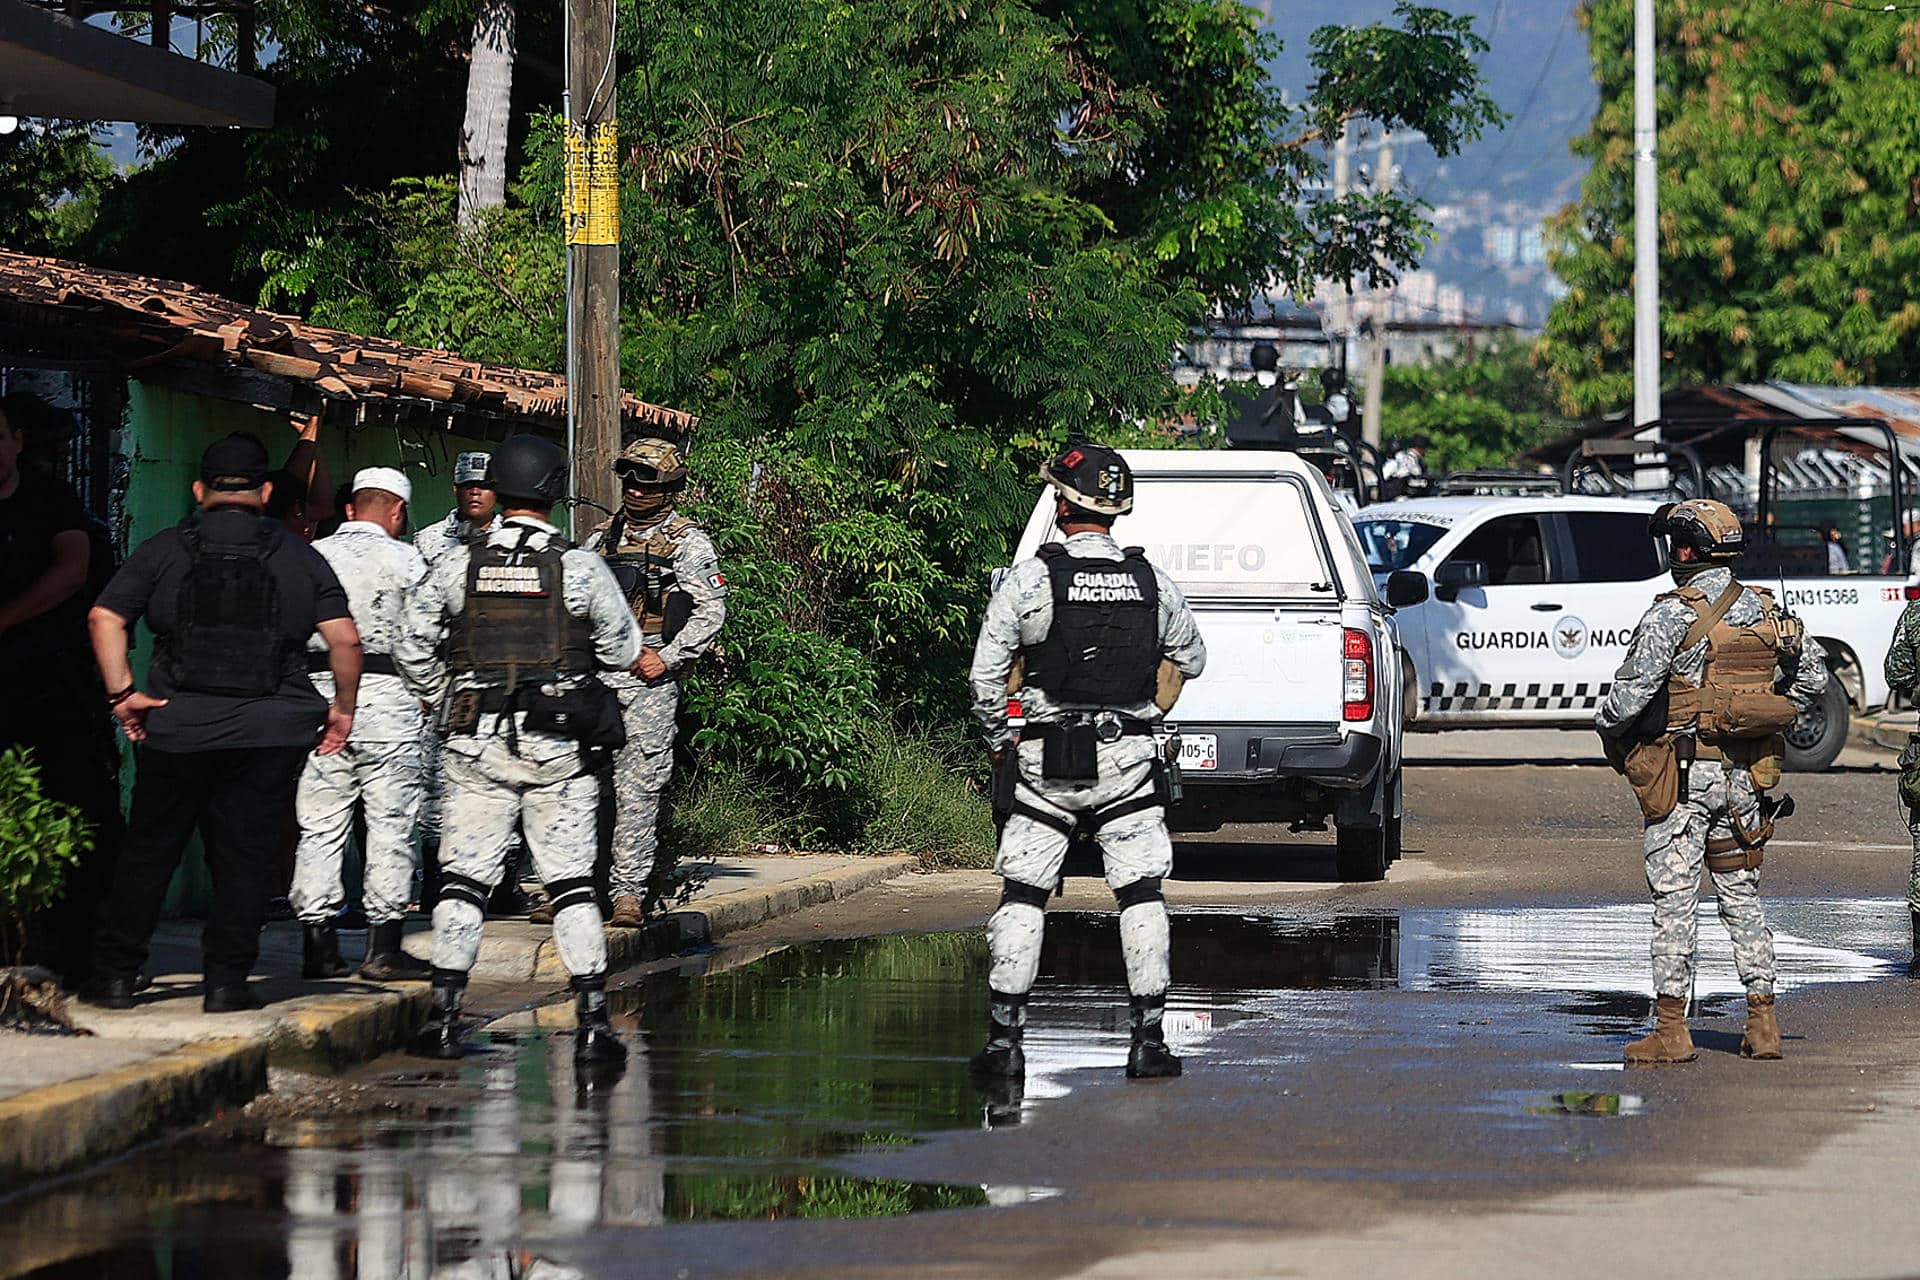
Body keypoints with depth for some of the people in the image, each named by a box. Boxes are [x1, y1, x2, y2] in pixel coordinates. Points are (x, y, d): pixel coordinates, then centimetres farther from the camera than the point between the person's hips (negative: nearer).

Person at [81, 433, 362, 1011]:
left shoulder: (164, 550, 3)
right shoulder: (300, 557, 4)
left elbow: (105, 618, -6)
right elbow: (344, 638, -1)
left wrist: (122, 692, -3)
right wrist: (343, 707, 10)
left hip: (178, 727, 0)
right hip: (272, 733, 0)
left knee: (149, 852, 10)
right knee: (244, 855, 6)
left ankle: (115, 974, 12)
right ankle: (227, 980, 2)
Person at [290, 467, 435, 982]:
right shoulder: (404, 561, -2)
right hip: (387, 694, -4)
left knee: (320, 825, 6)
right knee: (391, 824, 1)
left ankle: (318, 944, 5)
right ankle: (383, 948, -1)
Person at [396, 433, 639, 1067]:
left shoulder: (457, 564, 0)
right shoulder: (580, 566, -5)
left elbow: (413, 647, 4)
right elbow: (622, 649, 4)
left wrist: (447, 700, 20)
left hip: (476, 747, 1)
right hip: (558, 750, -1)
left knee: (463, 878, 6)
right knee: (572, 883, 3)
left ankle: (444, 1016, 1)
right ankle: (593, 1023, 0)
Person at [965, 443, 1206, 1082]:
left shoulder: (1030, 579, -8)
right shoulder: (1151, 581, 1)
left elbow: (987, 675, -6)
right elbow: (1192, 658, 16)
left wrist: (1000, 741, 9)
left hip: (1047, 764, -2)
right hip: (1129, 763, 2)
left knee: (1023, 896, 5)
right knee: (1141, 895, 6)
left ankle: (1005, 1039, 3)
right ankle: (1147, 1039, 3)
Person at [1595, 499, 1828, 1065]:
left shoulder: (1674, 614, -13)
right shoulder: (1766, 610, 7)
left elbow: (1633, 689, -17)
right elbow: (1812, 673, 16)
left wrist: (1607, 727, 3)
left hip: (1683, 773, -6)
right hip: (1747, 777, 6)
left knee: (1674, 901, -2)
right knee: (1742, 896, 13)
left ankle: (1671, 1030, -2)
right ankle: (1763, 1024, 12)